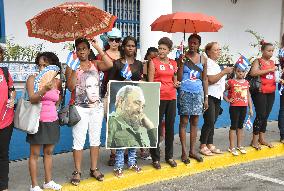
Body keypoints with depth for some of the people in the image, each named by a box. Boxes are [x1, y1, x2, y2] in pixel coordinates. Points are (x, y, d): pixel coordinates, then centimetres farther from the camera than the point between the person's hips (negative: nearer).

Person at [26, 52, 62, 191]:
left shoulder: (57, 82, 2)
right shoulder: (32, 79, -8)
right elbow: (32, 99, -23)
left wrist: (53, 110, 9)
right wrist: (44, 90, -38)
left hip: (52, 122, 4)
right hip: (38, 122, -4)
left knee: (49, 152, 14)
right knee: (35, 154, 4)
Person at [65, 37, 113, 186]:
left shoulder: (95, 64, 5)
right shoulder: (72, 67, 0)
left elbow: (109, 64, -17)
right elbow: (70, 87, -12)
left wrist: (98, 48, -13)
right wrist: (74, 68, -17)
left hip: (96, 107, 3)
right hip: (80, 108, -2)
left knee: (95, 139, 10)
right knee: (79, 140, -2)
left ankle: (94, 169, 22)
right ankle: (77, 172, 10)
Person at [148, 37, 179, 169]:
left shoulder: (173, 63, 12)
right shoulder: (153, 62, -1)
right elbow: (150, 82, -5)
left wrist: (176, 84, -1)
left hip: (171, 97, 5)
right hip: (159, 97, -5)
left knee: (170, 127, 10)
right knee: (157, 128, 0)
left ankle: (169, 156, 23)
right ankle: (155, 158, 10)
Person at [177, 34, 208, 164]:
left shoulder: (203, 59, 9)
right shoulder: (182, 58, -1)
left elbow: (205, 79, 11)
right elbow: (179, 78, -5)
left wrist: (206, 97, 8)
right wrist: (182, 64, -16)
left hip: (198, 93, 4)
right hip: (185, 92, -3)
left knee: (194, 122, 8)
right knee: (184, 122, 0)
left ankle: (192, 151, 18)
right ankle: (184, 152, 7)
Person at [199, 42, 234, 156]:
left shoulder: (216, 64, 21)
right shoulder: (208, 63, -9)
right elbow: (211, 80, -19)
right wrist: (224, 72, -13)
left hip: (217, 96, 9)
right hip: (209, 96, -9)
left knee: (213, 122, 10)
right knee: (209, 122, -10)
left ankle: (210, 145, 16)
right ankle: (203, 146, -1)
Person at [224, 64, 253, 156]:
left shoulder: (246, 83, 8)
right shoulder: (231, 82, -7)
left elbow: (248, 96, 12)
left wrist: (251, 108, 11)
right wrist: (227, 99, -11)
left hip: (244, 107, 5)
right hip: (234, 107, -5)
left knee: (240, 126, 14)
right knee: (234, 126, 0)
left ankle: (239, 145, 25)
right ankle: (232, 147, 7)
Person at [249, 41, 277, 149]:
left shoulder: (272, 62, 15)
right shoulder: (258, 61, -5)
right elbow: (253, 73, -23)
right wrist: (269, 70, -20)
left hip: (271, 92, 6)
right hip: (260, 92, -6)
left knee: (266, 116, 10)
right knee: (260, 115, -7)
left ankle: (262, 138, 20)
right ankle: (254, 140, 3)